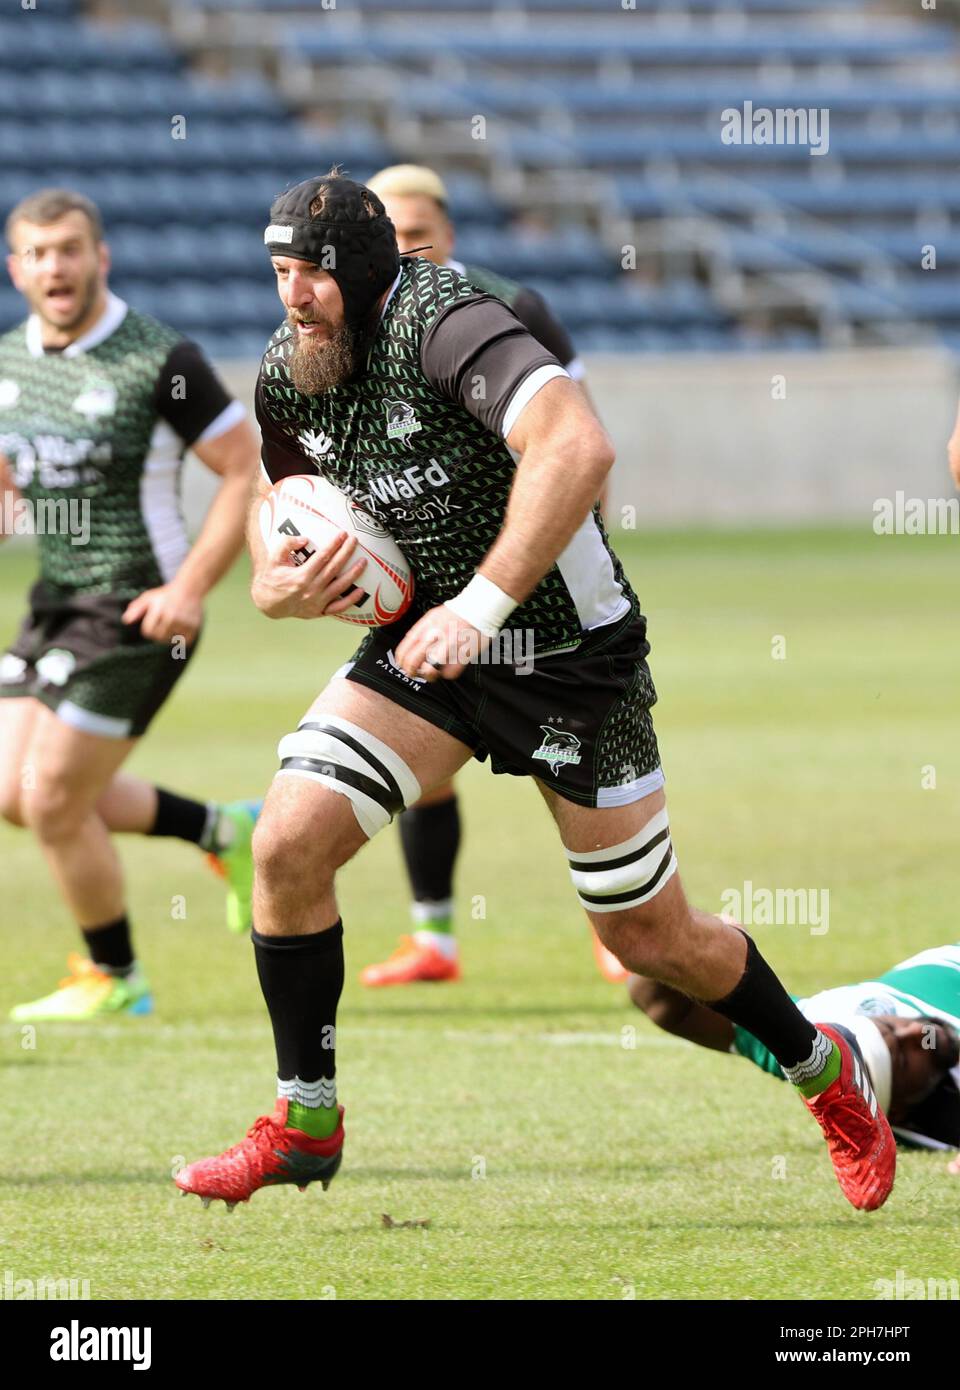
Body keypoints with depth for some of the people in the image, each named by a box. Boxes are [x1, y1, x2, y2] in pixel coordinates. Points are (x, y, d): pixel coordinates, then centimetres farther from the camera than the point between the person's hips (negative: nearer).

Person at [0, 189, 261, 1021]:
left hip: (136, 611, -8)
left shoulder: (159, 360, -15)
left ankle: (113, 978, 15)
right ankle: (222, 832, 26)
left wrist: (191, 587, -20)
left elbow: (251, 469, -13)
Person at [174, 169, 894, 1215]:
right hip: (422, 646, 6)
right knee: (288, 844, -14)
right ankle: (304, 1123, 2)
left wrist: (482, 605, -42)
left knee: (652, 940, 3)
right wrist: (275, 584, -9)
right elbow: (284, 502, 15)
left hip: (571, 657, -6)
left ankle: (823, 1070, 31)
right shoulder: (287, 380, -3)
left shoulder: (444, 324, -26)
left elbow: (577, 447, -41)